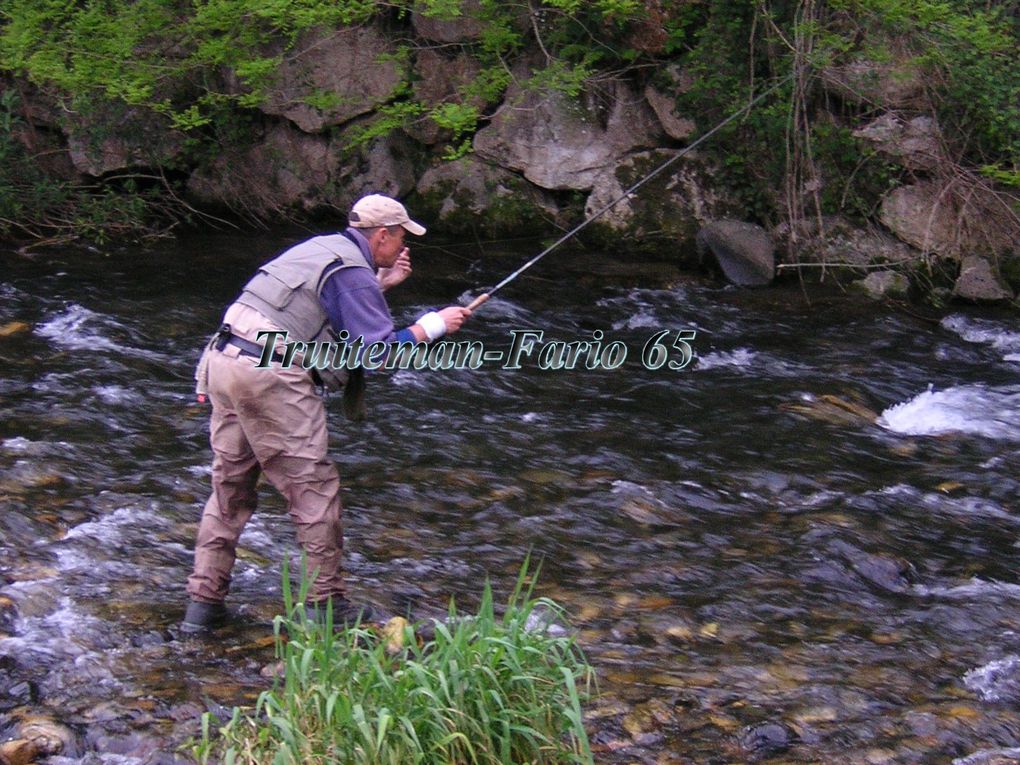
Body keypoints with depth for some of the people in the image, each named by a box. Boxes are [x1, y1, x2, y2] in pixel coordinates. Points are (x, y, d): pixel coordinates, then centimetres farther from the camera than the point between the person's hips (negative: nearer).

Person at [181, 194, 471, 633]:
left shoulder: (320, 248, 21)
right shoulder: (354, 272, -7)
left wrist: (381, 283, 34)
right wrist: (432, 326, 0)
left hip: (223, 362, 9)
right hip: (270, 378, -9)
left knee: (229, 486, 15)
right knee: (313, 487, 2)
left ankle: (203, 602, 16)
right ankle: (327, 602, 8)